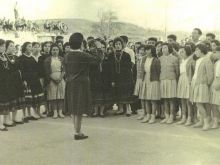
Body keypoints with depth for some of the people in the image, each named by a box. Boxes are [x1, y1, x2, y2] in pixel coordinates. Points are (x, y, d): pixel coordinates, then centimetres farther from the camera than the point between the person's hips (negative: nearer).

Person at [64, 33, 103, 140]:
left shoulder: (67, 57, 4)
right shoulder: (82, 56, -17)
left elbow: (66, 72, 11)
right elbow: (97, 59, -15)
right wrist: (99, 48, -1)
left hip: (70, 85, 7)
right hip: (81, 85, -7)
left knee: (74, 110, 14)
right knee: (79, 110, 0)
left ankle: (77, 131, 25)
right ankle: (77, 133, 6)